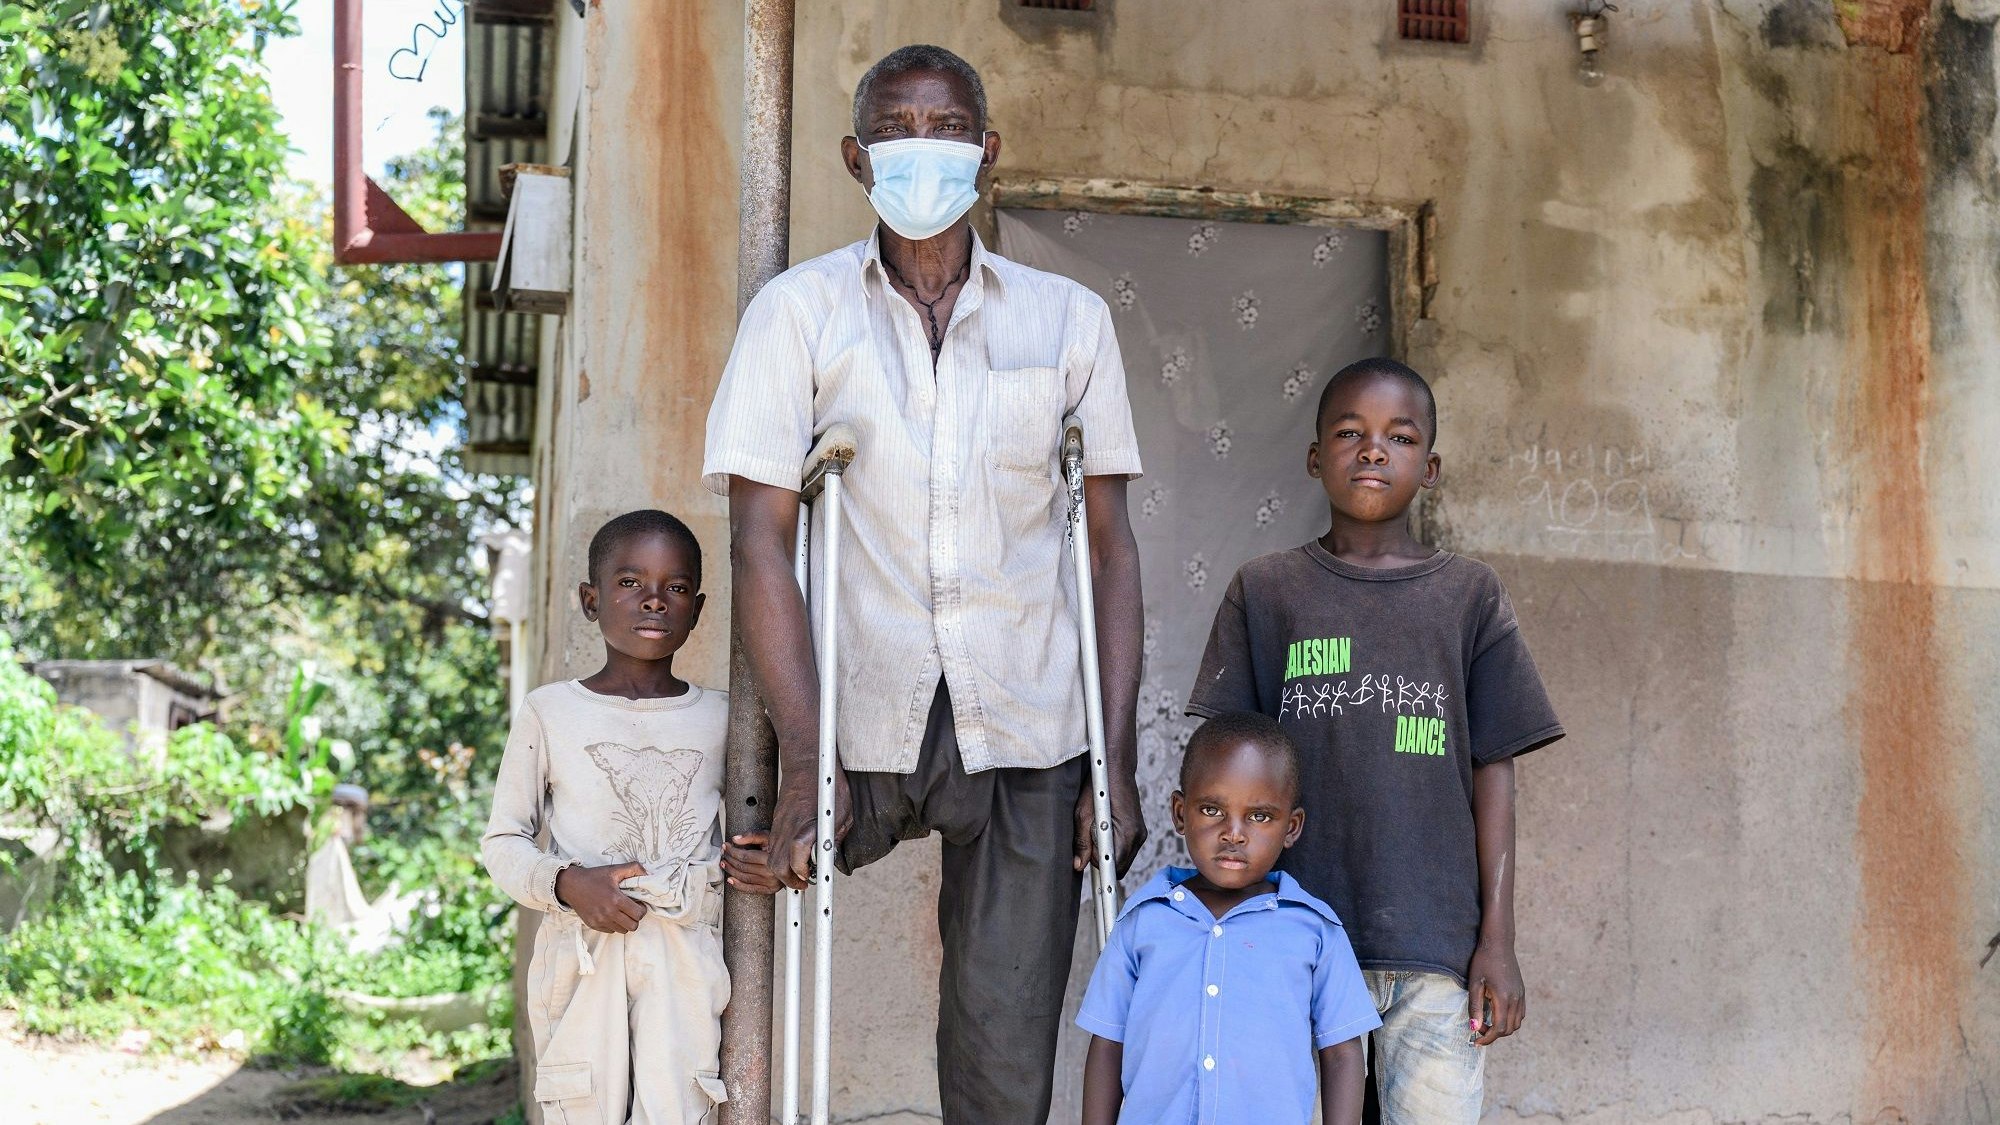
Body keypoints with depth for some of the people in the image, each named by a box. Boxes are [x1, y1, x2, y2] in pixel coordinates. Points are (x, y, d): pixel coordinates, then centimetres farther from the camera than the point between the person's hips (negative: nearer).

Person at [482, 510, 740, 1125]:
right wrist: (565, 884, -13)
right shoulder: (549, 711, 5)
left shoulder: (720, 716, 9)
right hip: (582, 951, -1)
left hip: (686, 954, 1)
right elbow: (504, 839, 6)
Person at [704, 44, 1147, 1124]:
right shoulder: (799, 312, 2)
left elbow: (1110, 549, 8)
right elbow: (760, 540, -4)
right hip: (859, 720, -1)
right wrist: (802, 765, -13)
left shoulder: (1069, 318, 7)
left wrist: (1118, 765, 0)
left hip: (1027, 731, 1)